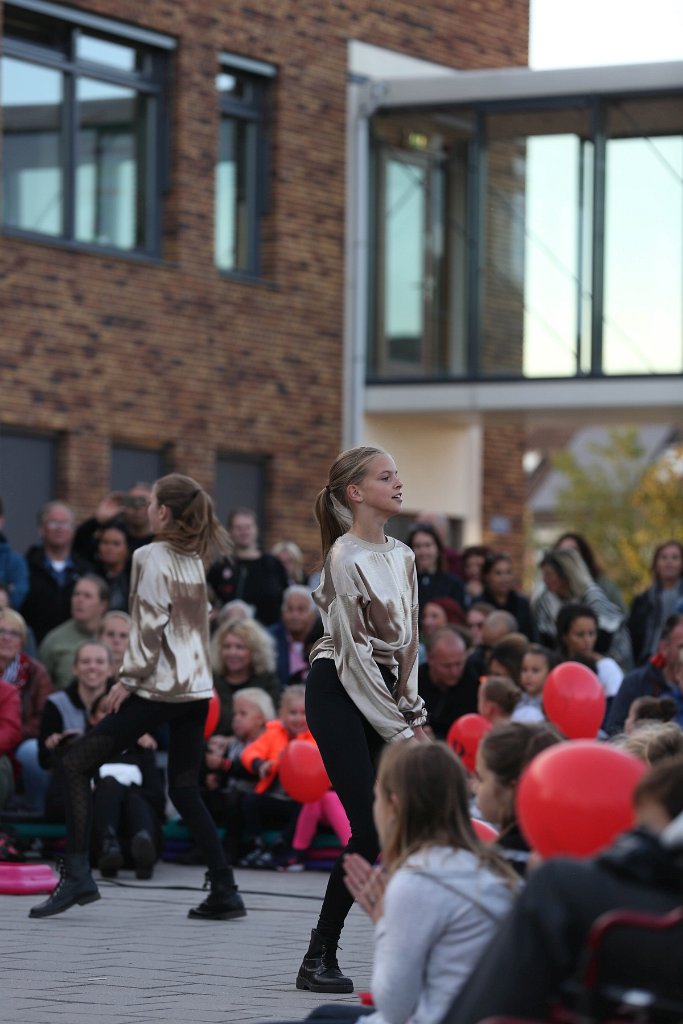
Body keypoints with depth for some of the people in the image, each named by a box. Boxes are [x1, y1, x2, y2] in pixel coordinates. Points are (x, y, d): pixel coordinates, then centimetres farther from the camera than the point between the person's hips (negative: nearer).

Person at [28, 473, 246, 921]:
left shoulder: (151, 557, -9)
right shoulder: (194, 559, 13)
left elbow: (151, 624, -15)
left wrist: (130, 678, -10)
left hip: (160, 687, -8)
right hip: (197, 687, 8)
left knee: (75, 763, -3)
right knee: (185, 789, 13)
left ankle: (77, 872, -12)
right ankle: (224, 890, 6)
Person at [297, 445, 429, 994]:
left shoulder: (402, 557, 11)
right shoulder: (346, 558, -13)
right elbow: (355, 651, -14)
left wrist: (414, 714, 5)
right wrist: (397, 730, -12)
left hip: (382, 691, 8)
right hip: (340, 694, -8)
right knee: (369, 830, -11)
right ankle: (319, 958, -2)